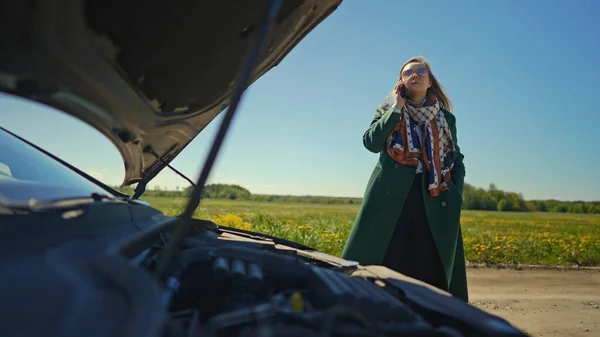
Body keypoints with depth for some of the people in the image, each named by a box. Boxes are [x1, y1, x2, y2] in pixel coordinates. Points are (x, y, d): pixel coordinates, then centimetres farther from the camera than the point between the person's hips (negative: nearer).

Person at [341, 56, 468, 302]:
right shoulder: (387, 111, 11)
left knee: (430, 271, 1)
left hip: (433, 204, 2)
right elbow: (371, 143, -7)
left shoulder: (446, 118, 15)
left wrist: (456, 197, 2)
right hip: (391, 199, -1)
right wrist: (396, 109, -6)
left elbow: (457, 162, 16)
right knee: (385, 266, -3)